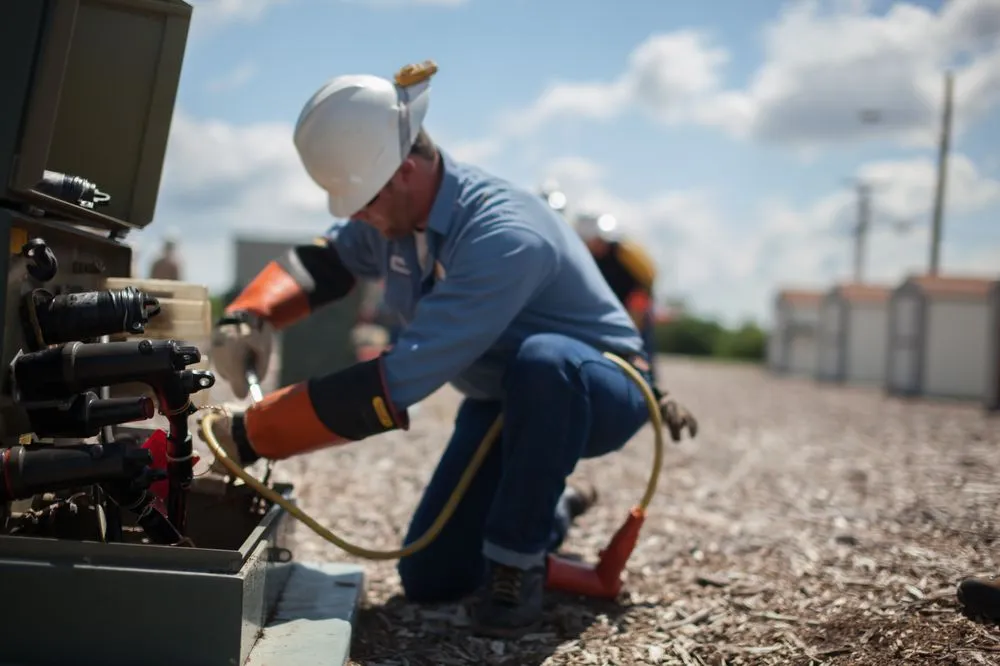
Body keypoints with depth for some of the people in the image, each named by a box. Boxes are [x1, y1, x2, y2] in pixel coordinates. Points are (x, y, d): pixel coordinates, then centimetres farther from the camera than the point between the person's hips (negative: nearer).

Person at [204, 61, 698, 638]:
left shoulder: (504, 237, -38)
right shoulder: (394, 211, -12)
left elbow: (395, 382, -41)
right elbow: (320, 263, 5)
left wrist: (253, 434, -33)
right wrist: (249, 318, -17)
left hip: (599, 390, -7)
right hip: (503, 402, 7)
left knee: (541, 362, -44)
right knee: (428, 581, 3)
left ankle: (517, 563, -20)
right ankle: (546, 513, 29)